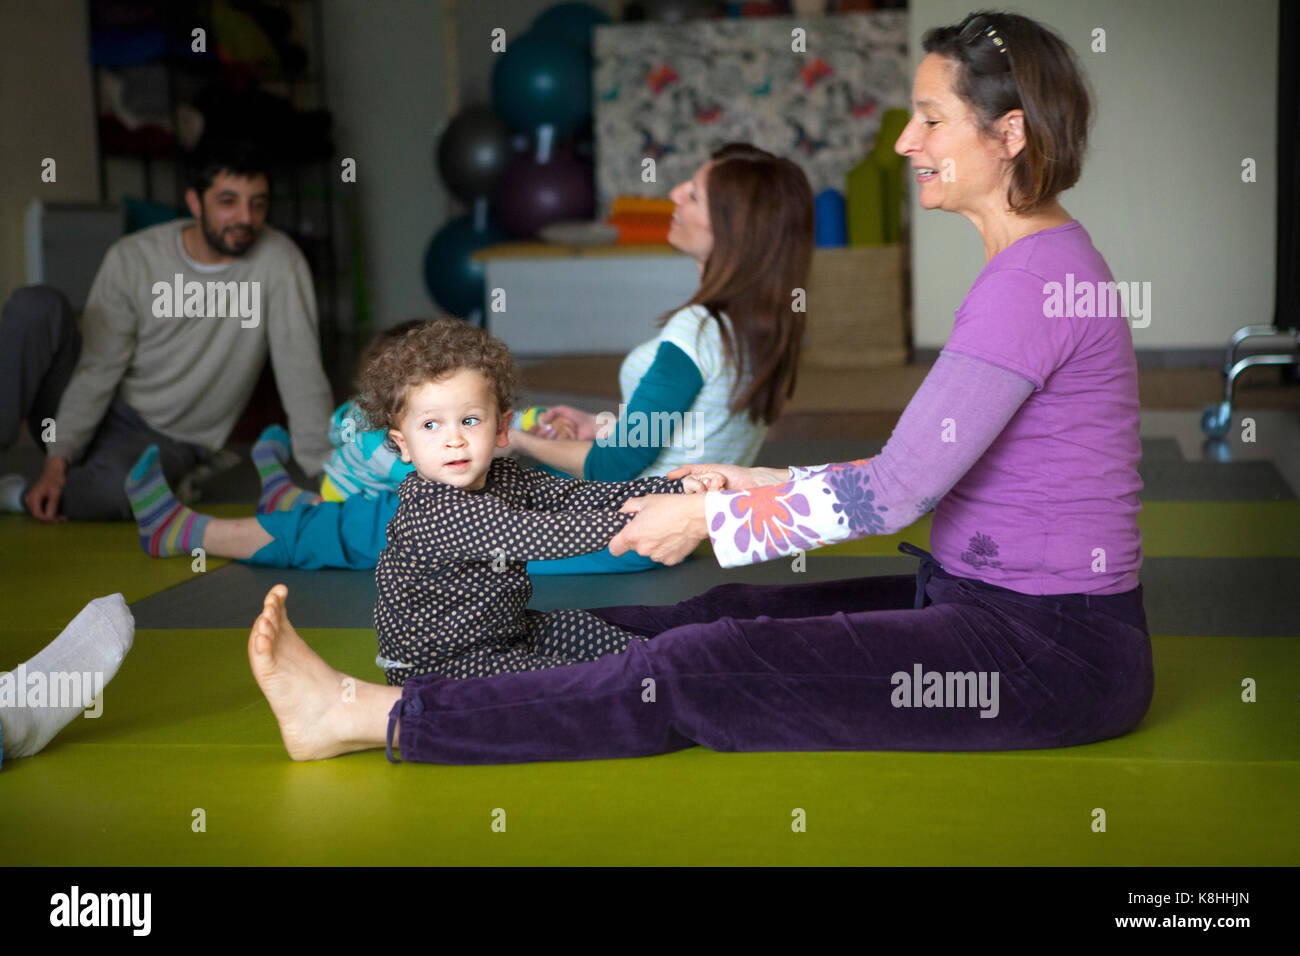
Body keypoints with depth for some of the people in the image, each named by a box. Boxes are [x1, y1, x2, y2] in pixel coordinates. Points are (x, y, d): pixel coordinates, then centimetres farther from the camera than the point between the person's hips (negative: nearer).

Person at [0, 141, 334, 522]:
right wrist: (59, 458, -18)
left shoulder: (278, 259, -14)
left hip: (168, 442, -2)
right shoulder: (133, 257, -9)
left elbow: (301, 373, -18)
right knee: (37, 304, -23)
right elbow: (98, 370, -8)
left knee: (114, 488, -38)